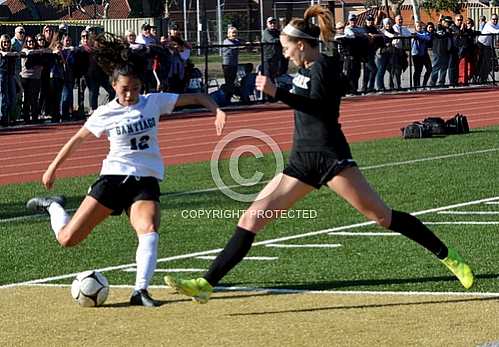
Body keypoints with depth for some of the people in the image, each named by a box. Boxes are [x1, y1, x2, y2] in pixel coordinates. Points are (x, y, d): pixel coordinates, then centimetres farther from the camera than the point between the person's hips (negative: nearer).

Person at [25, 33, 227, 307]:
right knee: (67, 239, -1)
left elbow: (194, 97, 3)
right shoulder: (105, 114, -2)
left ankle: (140, 290, -29)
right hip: (114, 178, -1)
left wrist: (216, 109, -15)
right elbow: (77, 139, 11)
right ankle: (54, 207, 32)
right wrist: (53, 168, 16)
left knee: (149, 231, -30)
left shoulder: (154, 102, 0)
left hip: (146, 182, 1)